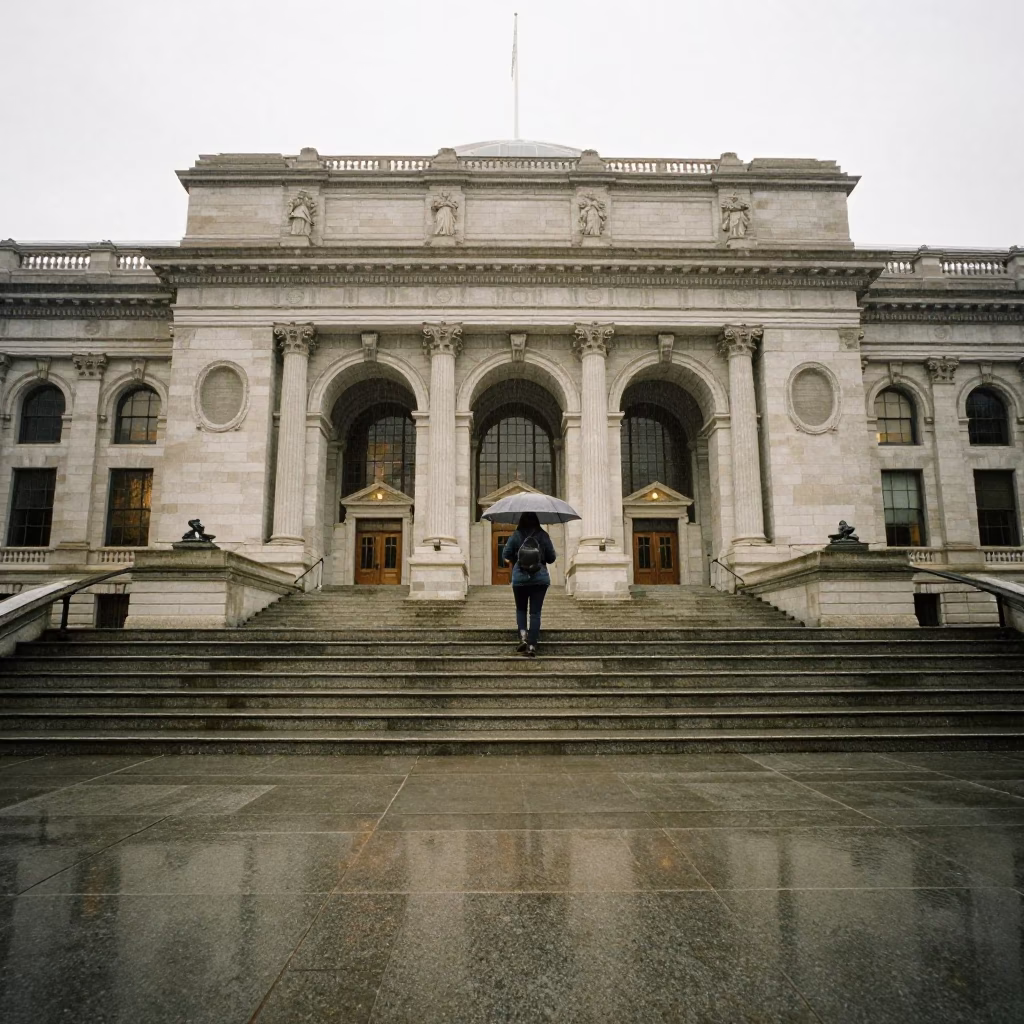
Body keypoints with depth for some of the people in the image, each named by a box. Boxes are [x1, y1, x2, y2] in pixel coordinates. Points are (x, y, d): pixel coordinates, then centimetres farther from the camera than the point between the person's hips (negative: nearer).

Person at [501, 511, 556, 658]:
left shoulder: (516, 536, -4)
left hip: (520, 578, 0)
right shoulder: (543, 536, -1)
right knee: (535, 612, 4)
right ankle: (532, 646, 0)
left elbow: (505, 555, -1)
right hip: (540, 578, 0)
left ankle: (523, 636, -4)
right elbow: (551, 558, 3)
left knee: (521, 609, 17)